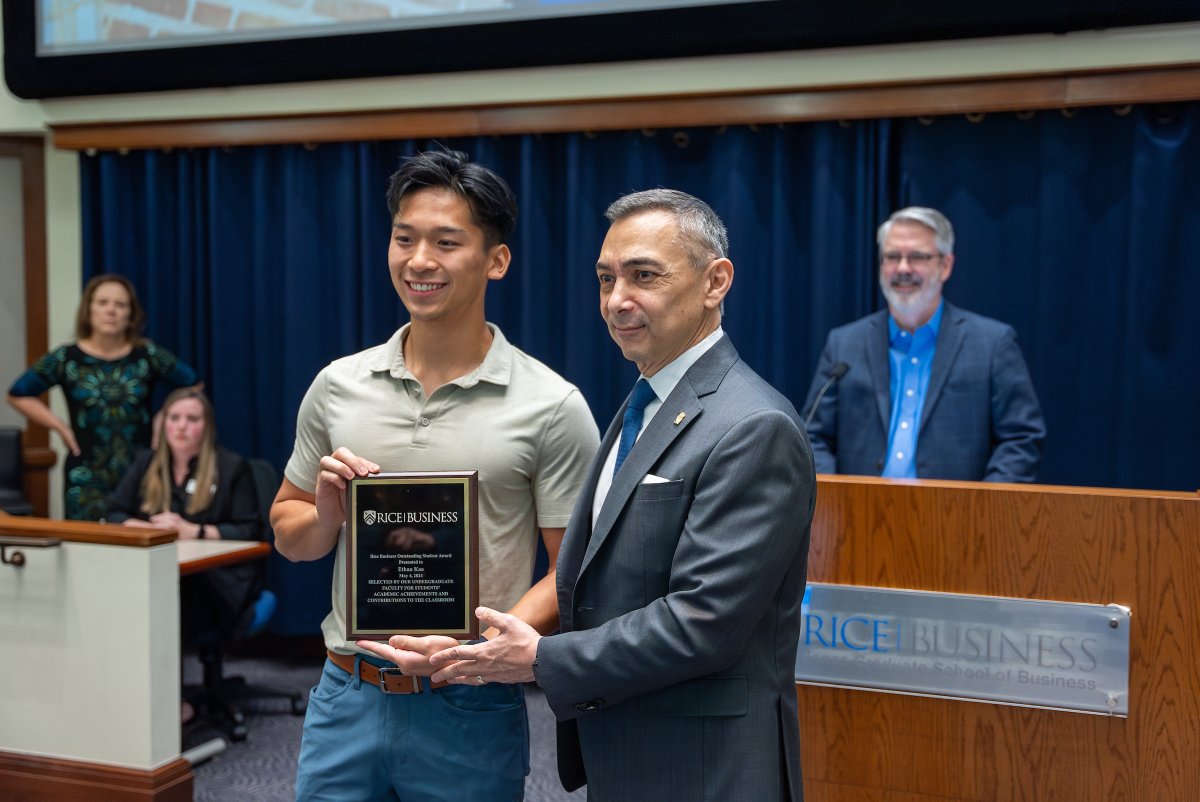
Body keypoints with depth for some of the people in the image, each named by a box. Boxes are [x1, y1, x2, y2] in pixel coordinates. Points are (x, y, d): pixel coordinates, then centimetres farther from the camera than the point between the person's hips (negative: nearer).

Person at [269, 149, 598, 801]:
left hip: (471, 709, -3)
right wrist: (327, 515, -9)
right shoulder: (337, 387, 3)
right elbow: (288, 535, 13)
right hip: (346, 696, 3)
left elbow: (573, 572, -7)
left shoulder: (551, 407, -9)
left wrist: (483, 645, -22)